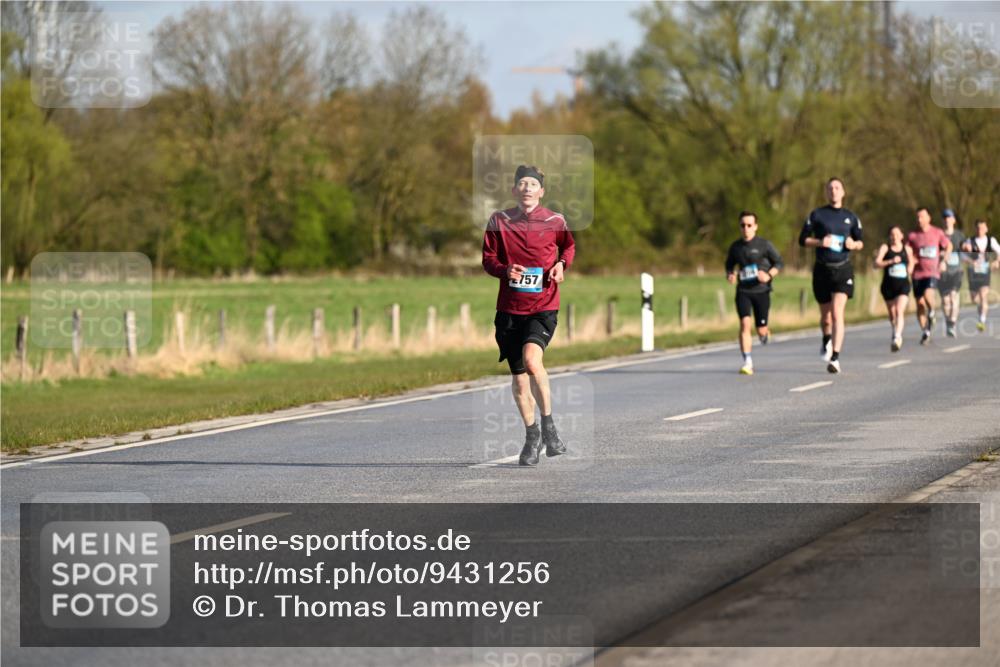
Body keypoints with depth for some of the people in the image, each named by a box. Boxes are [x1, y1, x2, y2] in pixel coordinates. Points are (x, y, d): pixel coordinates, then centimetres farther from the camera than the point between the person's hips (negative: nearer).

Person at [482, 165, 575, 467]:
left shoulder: (555, 221, 1)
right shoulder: (499, 221, 2)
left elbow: (569, 246, 20)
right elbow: (488, 259, 7)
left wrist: (561, 264, -1)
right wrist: (505, 269, -14)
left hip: (544, 306, -3)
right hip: (509, 308, 3)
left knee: (531, 358, -28)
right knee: (518, 376, 8)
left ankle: (548, 425, -13)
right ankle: (532, 436, 28)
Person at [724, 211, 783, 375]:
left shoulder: (764, 245, -4)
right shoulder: (735, 247, 6)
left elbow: (779, 263, 0)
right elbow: (729, 264, 21)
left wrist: (769, 275, -17)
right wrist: (730, 275, -1)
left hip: (761, 291, -2)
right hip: (743, 291, 2)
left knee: (761, 330, 2)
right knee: (745, 323, -17)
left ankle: (765, 334, 42)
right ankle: (747, 362, -16)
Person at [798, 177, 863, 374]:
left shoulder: (850, 217, 9)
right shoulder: (817, 215, 4)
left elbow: (860, 242, 17)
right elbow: (802, 240, 3)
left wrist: (854, 244, -6)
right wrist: (819, 242, -15)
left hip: (843, 270, -1)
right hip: (822, 269, 1)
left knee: (837, 313, -15)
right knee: (825, 314, 11)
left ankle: (835, 358, -18)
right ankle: (827, 342, 44)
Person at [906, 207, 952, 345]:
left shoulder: (937, 233, 1)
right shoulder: (913, 235, 3)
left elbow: (949, 246, 15)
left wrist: (944, 261, 3)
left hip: (932, 272, -2)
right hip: (918, 273, 2)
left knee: (928, 295, -28)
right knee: (920, 304, 2)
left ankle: (931, 314, 5)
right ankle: (925, 332, 15)